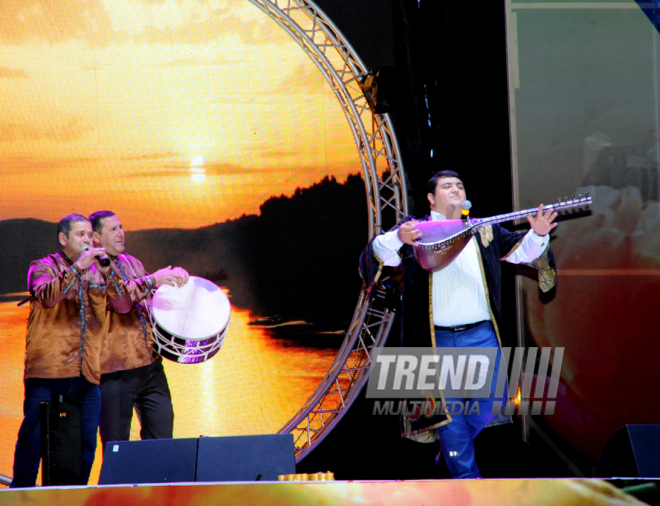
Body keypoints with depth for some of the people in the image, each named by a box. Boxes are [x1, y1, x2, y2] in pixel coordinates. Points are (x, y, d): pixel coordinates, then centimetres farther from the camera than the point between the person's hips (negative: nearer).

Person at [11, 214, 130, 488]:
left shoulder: (97, 273, 17)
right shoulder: (44, 268, 4)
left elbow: (123, 306, 4)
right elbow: (48, 297, -17)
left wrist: (108, 273, -9)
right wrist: (78, 267, -21)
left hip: (87, 374, 4)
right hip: (47, 373, -4)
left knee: (86, 445, 1)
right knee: (33, 439, -4)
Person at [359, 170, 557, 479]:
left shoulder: (484, 231, 17)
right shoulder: (416, 229, 5)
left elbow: (520, 251, 12)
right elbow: (379, 253, -9)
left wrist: (538, 235, -11)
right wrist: (398, 238, -32)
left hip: (481, 337, 3)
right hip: (437, 340, -3)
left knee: (487, 406, -2)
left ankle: (450, 448, 24)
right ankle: (465, 476, 10)